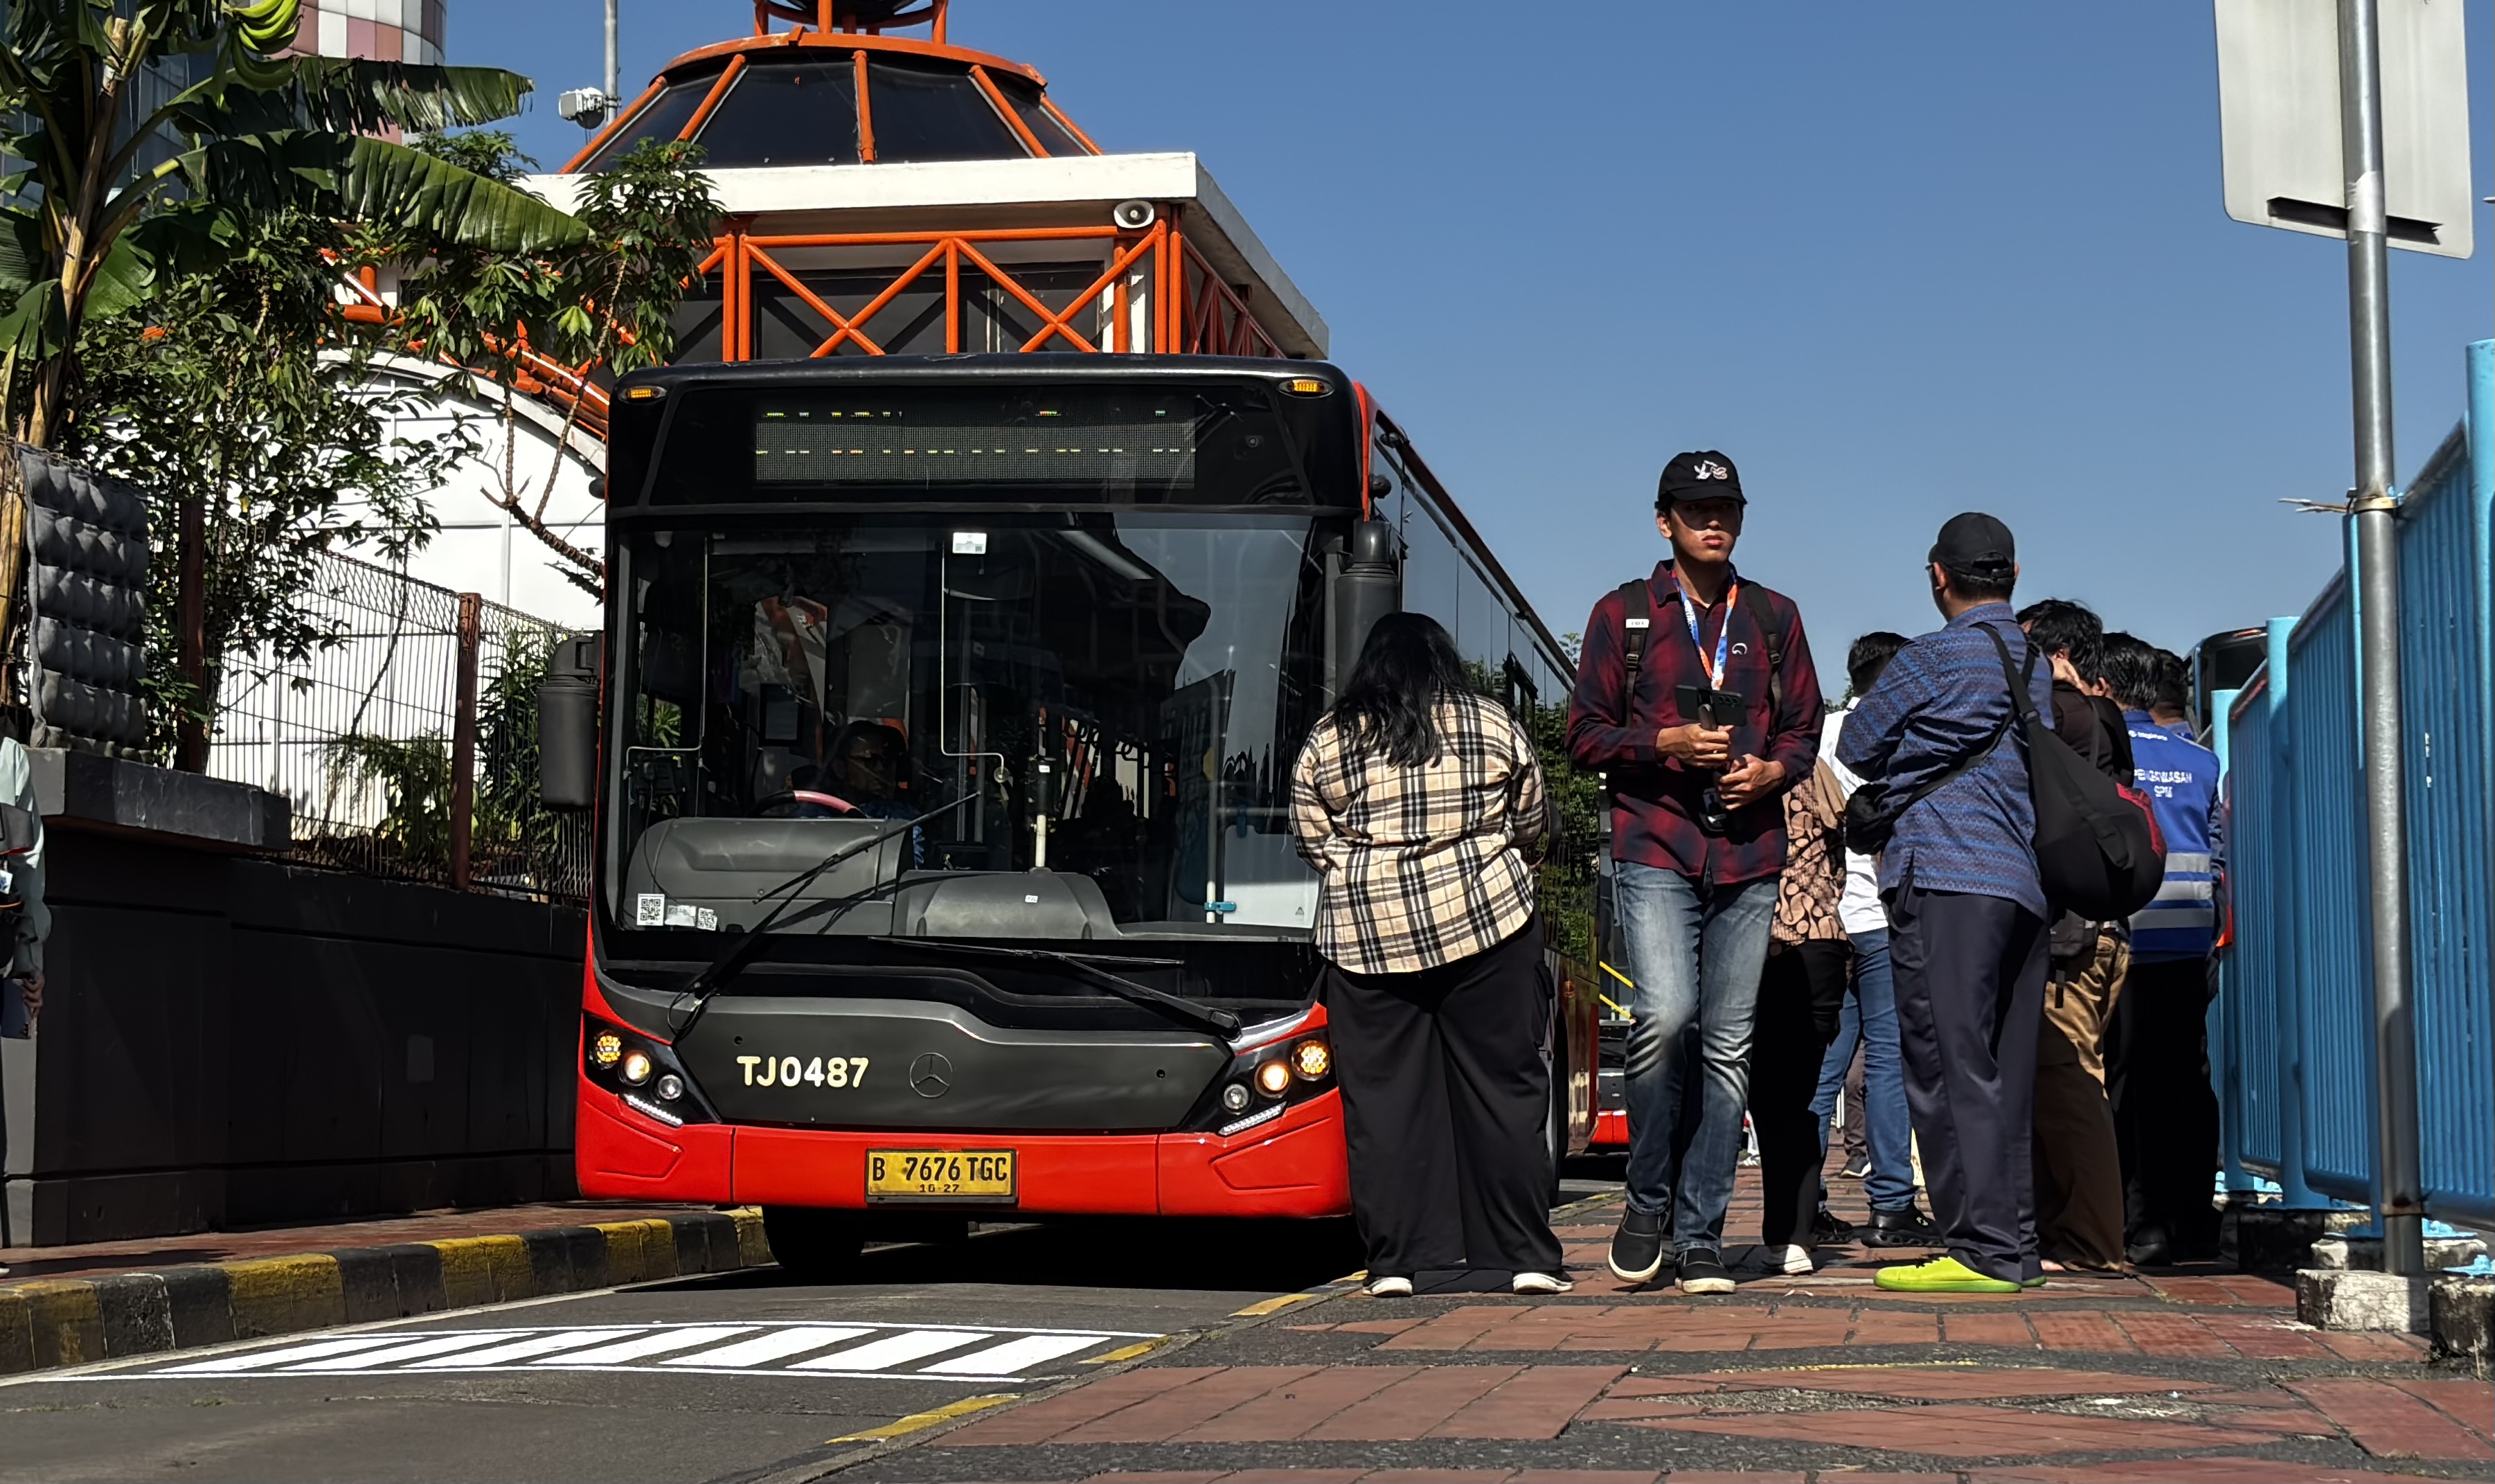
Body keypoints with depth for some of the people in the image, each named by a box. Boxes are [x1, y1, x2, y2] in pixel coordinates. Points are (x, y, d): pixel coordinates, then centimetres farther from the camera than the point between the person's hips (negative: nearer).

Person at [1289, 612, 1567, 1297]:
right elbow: (1531, 828, 13)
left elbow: (1312, 839, 11)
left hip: (1363, 933, 1)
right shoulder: (1495, 727, 6)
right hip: (1484, 922, -1)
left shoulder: (1327, 741, 6)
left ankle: (1394, 1261, 3)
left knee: (1381, 1096, 4)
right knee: (1505, 1087, 3)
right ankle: (1528, 1257, 4)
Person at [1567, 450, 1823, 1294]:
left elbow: (1805, 731, 18)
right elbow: (1585, 735, 5)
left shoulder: (1774, 618, 16)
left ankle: (1699, 1236, 7)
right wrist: (1668, 740, -11)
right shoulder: (1623, 615, 8)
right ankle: (1647, 1203, -1)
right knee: (1665, 1015, -21)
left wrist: (1772, 769, -3)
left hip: (1749, 857, 3)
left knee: (1728, 1047, 1)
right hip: (1656, 851, -3)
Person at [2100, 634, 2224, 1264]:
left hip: (2121, 943, -4)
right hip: (2189, 944, 5)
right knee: (2188, 1081, 8)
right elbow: (2218, 851, 14)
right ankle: (2195, 1222, 9)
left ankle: (2142, 1223, -3)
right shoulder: (2198, 756, 11)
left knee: (2125, 1083, -1)